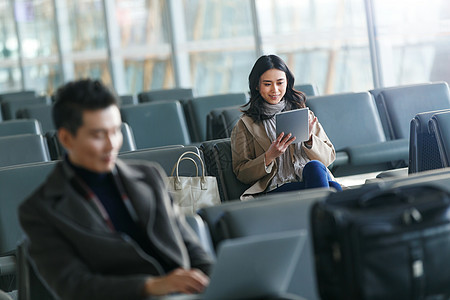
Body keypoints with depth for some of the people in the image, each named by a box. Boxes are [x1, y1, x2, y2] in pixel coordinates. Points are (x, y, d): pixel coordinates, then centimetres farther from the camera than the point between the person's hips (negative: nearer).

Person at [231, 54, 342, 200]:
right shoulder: (245, 125, 11)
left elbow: (329, 157, 14)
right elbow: (241, 174, 7)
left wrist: (309, 139, -7)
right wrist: (269, 156, -10)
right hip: (276, 189, -3)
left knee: (314, 166, -35)